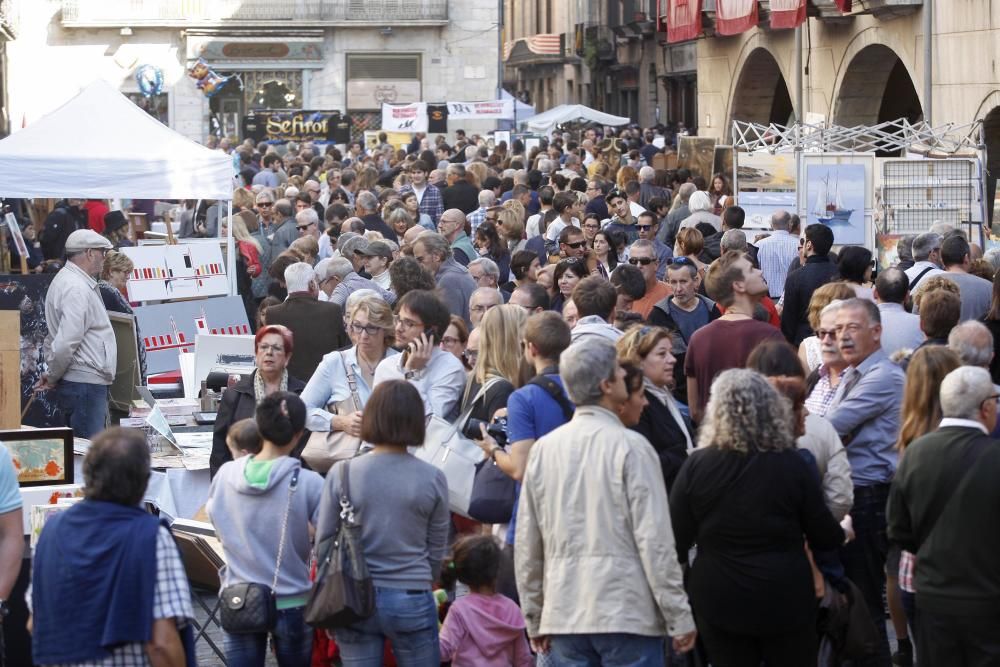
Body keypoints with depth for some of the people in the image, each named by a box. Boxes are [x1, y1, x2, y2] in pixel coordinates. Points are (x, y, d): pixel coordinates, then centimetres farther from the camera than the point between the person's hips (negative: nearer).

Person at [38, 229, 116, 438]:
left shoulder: (67, 280, 16)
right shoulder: (77, 289, -18)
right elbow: (65, 343, -25)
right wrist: (52, 378, -10)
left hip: (88, 384, 10)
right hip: (84, 383, -10)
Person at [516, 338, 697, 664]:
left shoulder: (543, 449, 5)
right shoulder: (630, 447, -8)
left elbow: (527, 543, 9)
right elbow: (655, 539, -10)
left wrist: (534, 620, 17)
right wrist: (679, 618, -5)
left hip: (565, 616, 5)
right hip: (627, 613, -4)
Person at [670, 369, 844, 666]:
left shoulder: (696, 465, -10)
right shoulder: (792, 464, -11)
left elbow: (677, 539, -6)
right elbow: (825, 536, -3)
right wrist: (842, 532, 20)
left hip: (719, 599, 1)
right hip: (785, 598, -1)